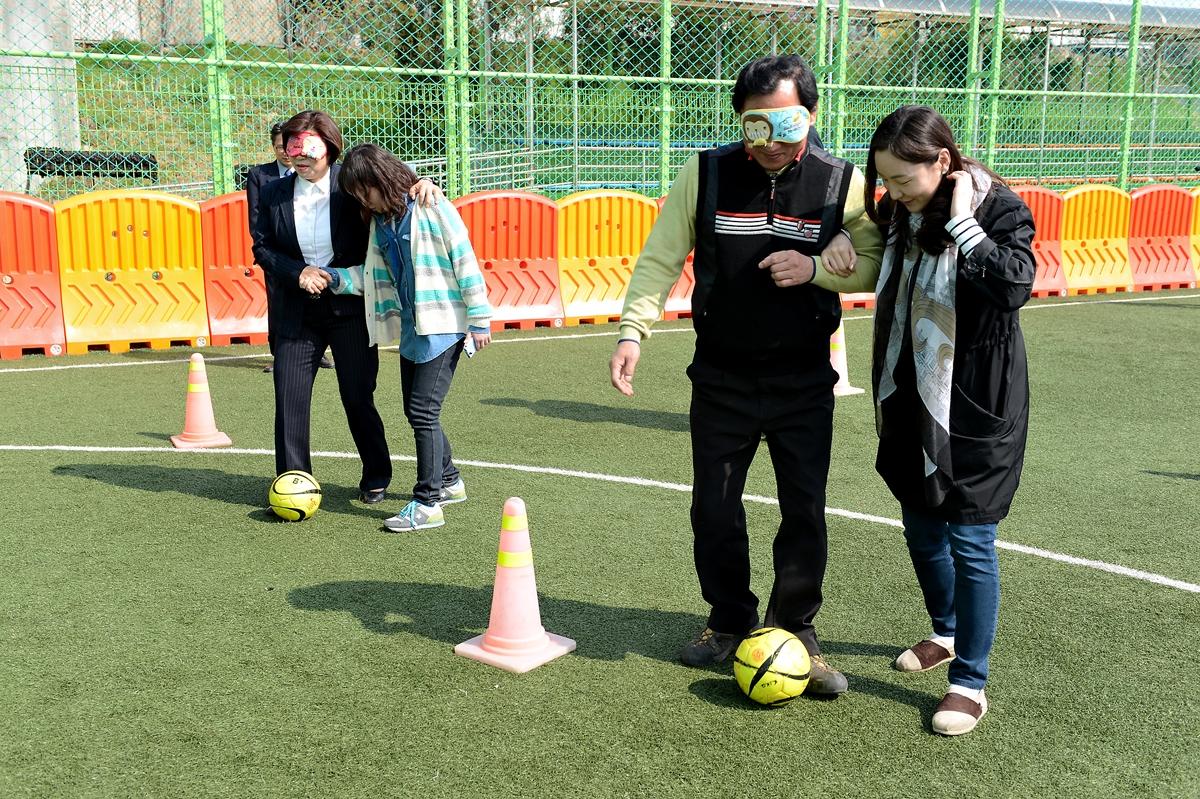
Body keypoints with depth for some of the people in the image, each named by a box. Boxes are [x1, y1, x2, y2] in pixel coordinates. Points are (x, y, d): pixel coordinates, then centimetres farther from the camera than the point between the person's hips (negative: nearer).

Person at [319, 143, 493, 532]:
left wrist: (479, 318, -13)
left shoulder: (430, 208, -12)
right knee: (416, 411, 13)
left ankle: (427, 503, -1)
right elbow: (373, 273, 13)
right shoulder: (379, 222, 10)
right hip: (411, 326, 8)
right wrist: (334, 277, -2)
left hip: (444, 324, -8)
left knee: (423, 411, -9)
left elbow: (465, 261, -12)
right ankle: (449, 481, 32)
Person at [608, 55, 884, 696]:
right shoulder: (705, 174, -6)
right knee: (714, 510, 9)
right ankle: (730, 620, 31)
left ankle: (795, 630, 22)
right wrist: (632, 330, -14)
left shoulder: (842, 183, -7)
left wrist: (815, 267, -19)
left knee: (805, 512, 2)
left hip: (804, 382, -1)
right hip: (721, 378, 1)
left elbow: (878, 262, -1)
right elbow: (659, 259, -2)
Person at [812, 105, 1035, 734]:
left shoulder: (999, 210, -15)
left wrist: (963, 221, -26)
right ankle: (945, 633, 41)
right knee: (921, 527, 18)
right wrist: (852, 272, -1)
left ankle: (970, 682, 11)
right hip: (912, 399, 7)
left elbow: (1015, 285, -32)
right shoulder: (903, 213, 3)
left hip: (975, 408, -7)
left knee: (968, 539, -2)